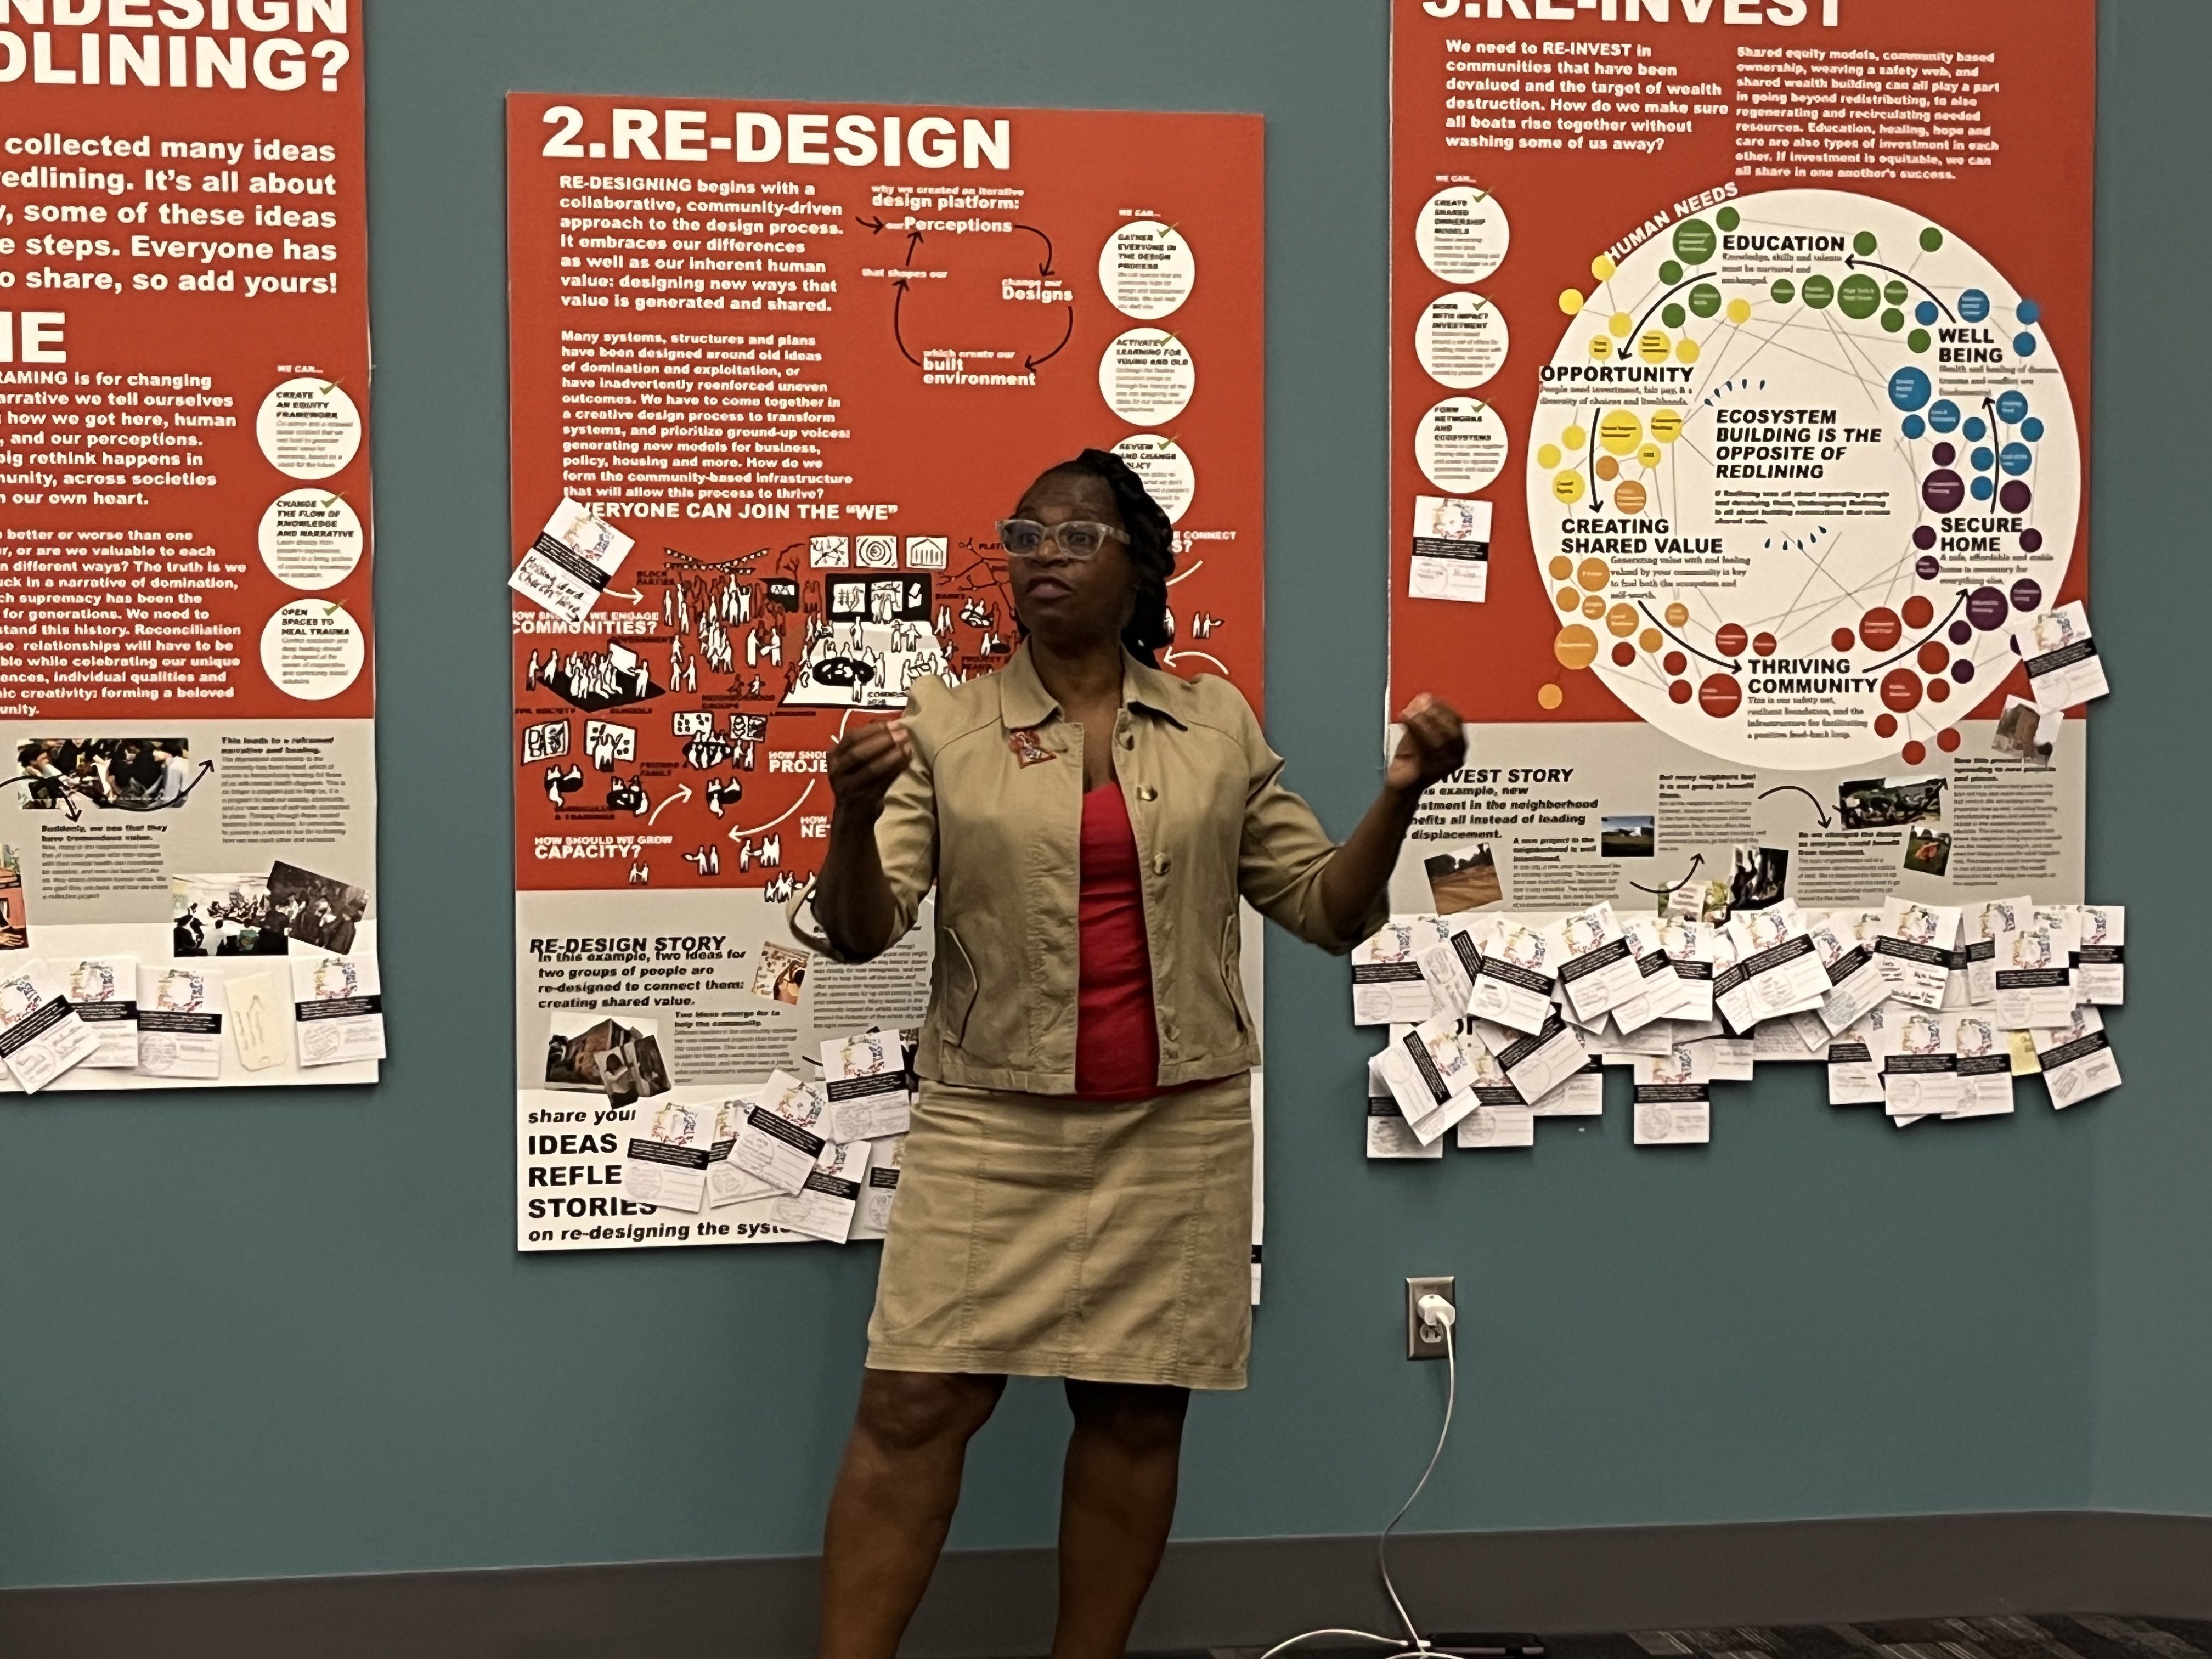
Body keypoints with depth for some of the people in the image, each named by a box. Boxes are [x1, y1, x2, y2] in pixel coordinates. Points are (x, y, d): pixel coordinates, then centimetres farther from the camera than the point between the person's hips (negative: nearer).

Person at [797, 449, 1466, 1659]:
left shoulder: (1220, 727, 6)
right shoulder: (944, 726, 1)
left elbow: (1328, 909, 8)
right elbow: (857, 932, -5)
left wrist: (1398, 798, -9)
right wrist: (852, 819, -25)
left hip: (1177, 1129, 2)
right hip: (992, 1126, -1)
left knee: (1137, 1412, 8)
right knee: (914, 1406, -3)